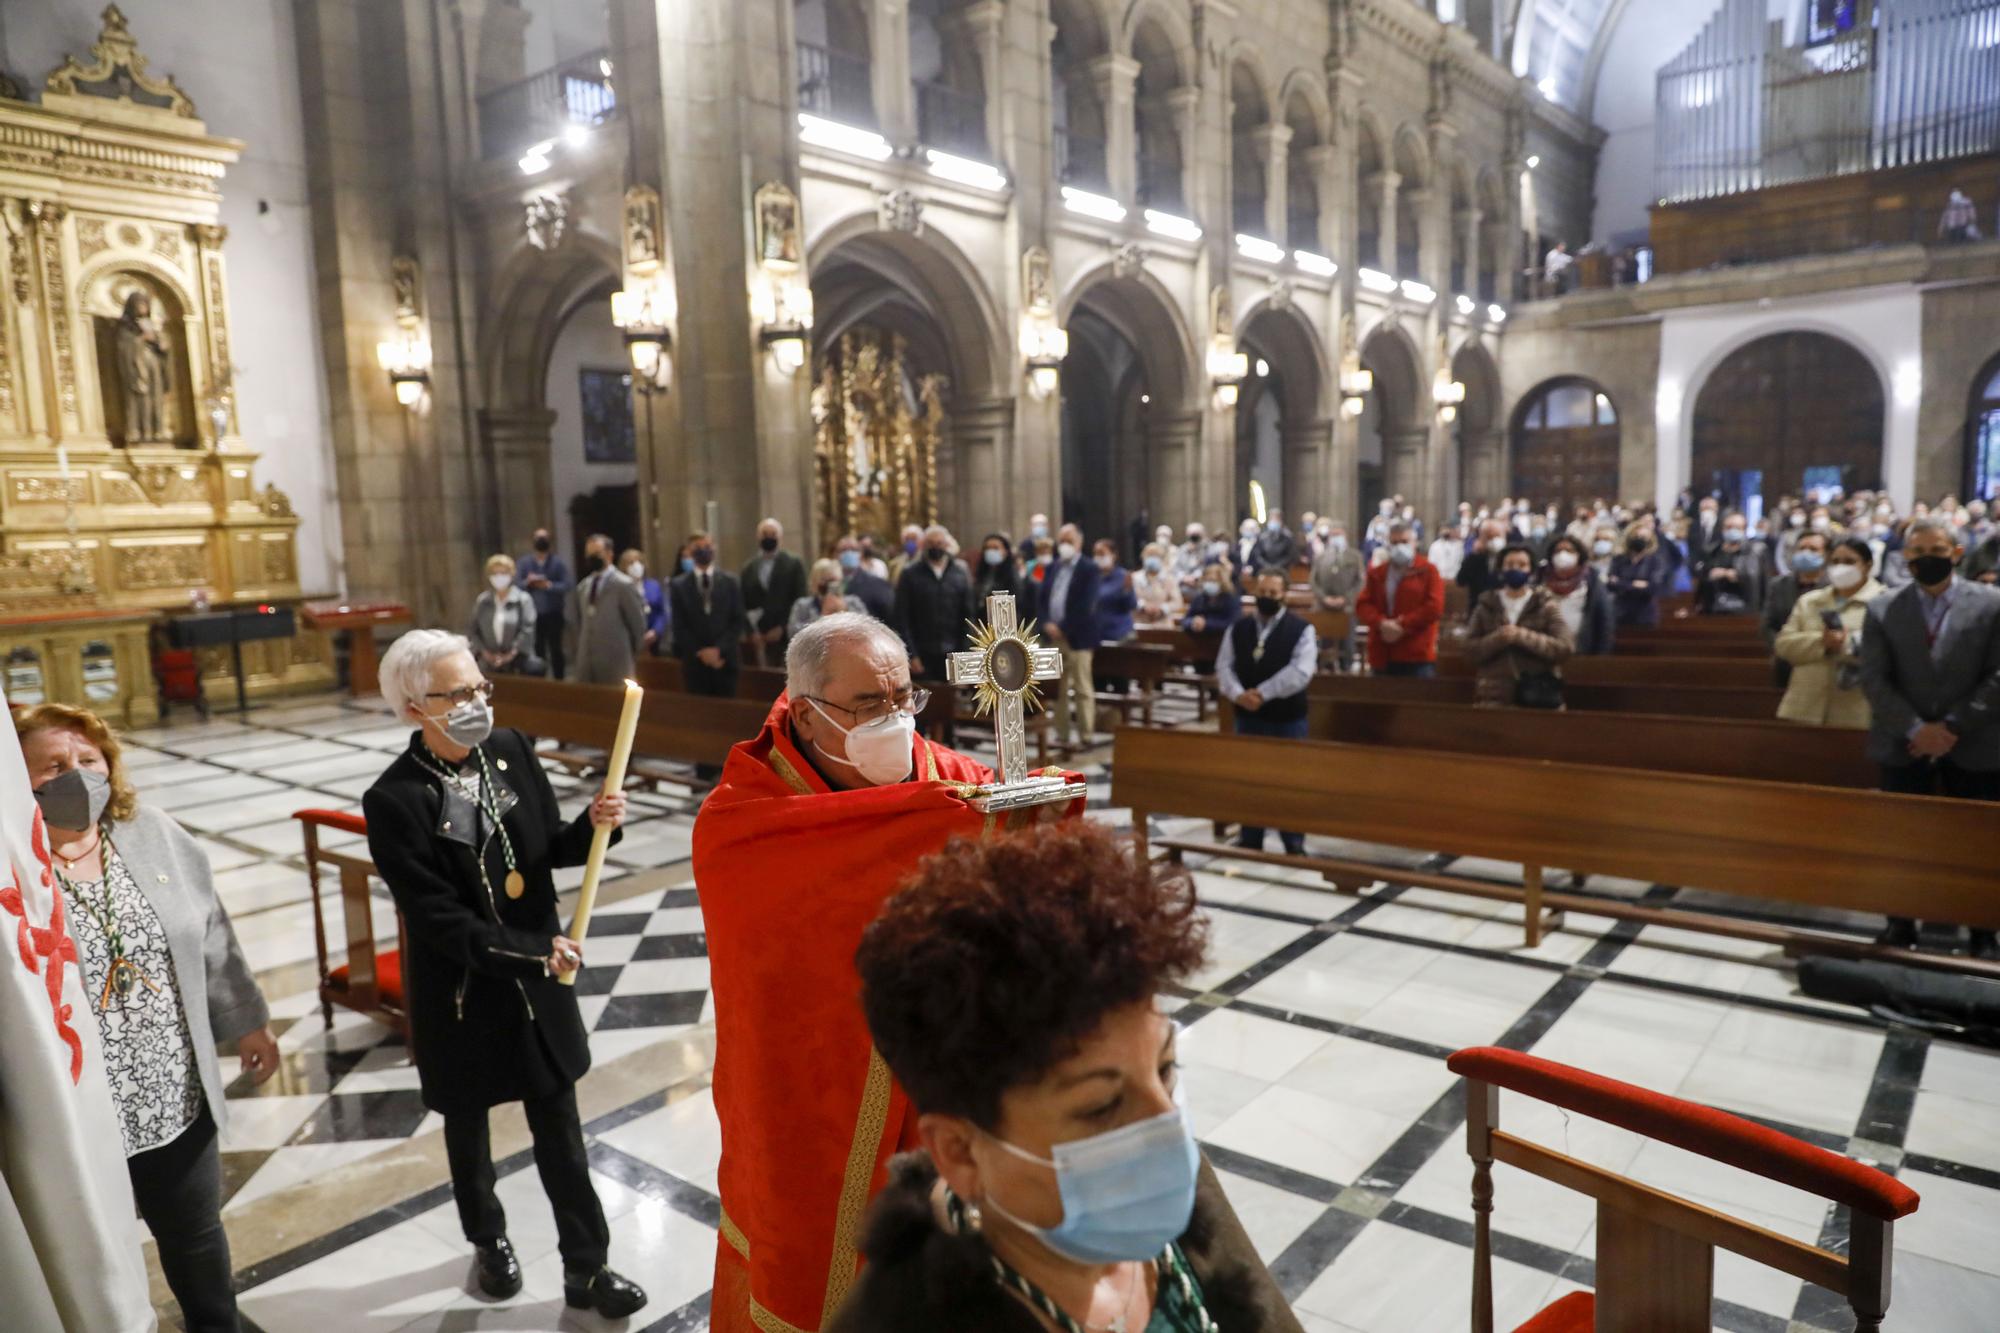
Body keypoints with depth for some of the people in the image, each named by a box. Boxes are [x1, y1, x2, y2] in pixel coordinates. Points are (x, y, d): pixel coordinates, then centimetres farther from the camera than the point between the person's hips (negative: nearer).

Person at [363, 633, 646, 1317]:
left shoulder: (512, 751, -8)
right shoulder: (394, 801, -21)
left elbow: (550, 847, 2)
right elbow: (437, 919, -21)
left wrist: (592, 825, -19)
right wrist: (534, 950, -23)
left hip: (538, 980, 3)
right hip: (460, 992, -3)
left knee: (560, 1130, 12)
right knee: (468, 1124, 22)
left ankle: (585, 1267, 28)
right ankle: (489, 1239, 49)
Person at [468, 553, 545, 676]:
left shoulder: (523, 599, -2)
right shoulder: (481, 601, 8)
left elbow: (528, 629, -8)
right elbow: (472, 629, 7)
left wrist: (511, 654, -13)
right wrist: (484, 652, -4)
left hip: (517, 662, -3)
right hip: (488, 664, 3)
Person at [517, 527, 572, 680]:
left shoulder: (559, 562, 2)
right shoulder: (523, 562, 7)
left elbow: (566, 586, -9)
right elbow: (515, 584, -2)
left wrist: (549, 585, -23)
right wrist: (527, 582, -22)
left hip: (553, 614, -1)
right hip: (532, 615, 1)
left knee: (556, 650, 5)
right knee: (536, 650, 5)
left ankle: (558, 680, 14)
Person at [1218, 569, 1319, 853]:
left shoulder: (1301, 629, -7)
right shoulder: (1238, 628, 5)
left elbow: (1300, 672, -18)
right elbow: (1224, 667, 1)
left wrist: (1262, 693, -20)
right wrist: (1239, 695, -17)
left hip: (1288, 718, -3)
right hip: (1247, 717, 3)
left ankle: (1294, 845, 17)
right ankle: (1249, 841, 24)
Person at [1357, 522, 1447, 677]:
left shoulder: (1428, 571, 3)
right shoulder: (1376, 573, 14)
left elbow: (1435, 607, -7)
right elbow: (1363, 605, 6)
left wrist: (1403, 625, -13)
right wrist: (1381, 623, -14)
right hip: (1382, 656, 4)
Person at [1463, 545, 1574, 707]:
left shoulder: (1546, 605, 6)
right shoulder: (1486, 605, 10)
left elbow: (1565, 648, -5)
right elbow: (1470, 649, 2)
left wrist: (1523, 636, -15)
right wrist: (1498, 639, -16)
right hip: (1493, 696, 1)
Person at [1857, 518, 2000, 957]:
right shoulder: (1882, 608, 2)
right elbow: (1874, 680, -4)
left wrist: (1953, 727, -13)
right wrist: (1916, 729, -14)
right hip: (1904, 746, 1)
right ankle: (1901, 923, 20)